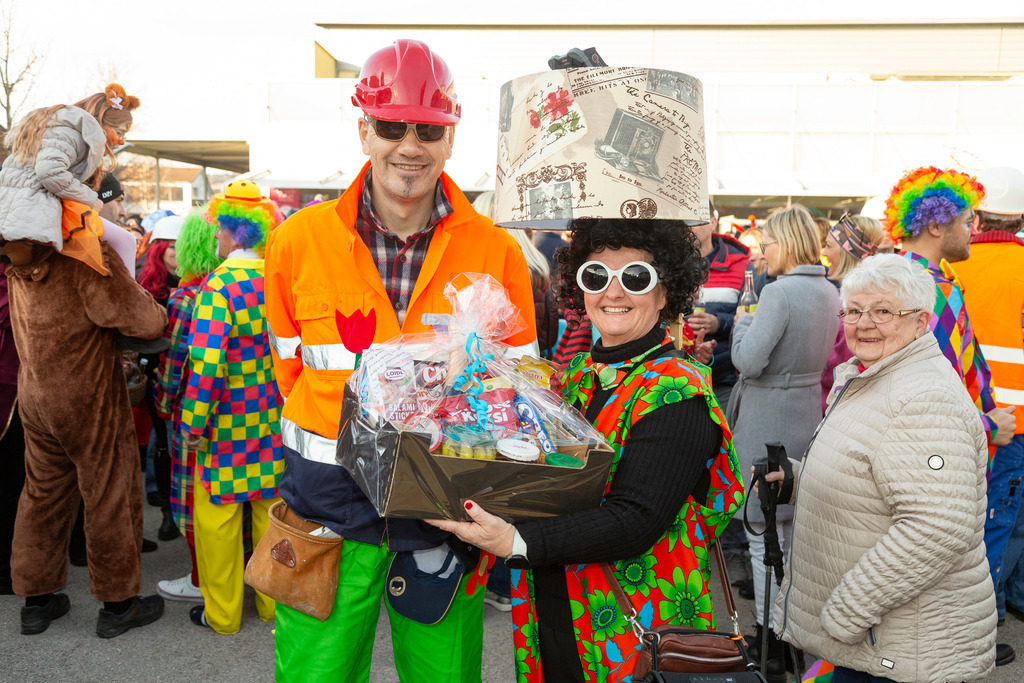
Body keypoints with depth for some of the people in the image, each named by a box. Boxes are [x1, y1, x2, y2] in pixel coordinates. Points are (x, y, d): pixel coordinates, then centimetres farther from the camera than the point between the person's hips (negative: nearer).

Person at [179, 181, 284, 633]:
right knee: (272, 508, 17)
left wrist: (193, 423, -15)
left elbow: (208, 362, -23)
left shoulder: (219, 285, -18)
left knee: (218, 514, 11)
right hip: (276, 421, 5)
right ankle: (273, 601, 32)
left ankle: (221, 613, 25)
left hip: (229, 422, -5)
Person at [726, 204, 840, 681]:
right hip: (807, 413, 9)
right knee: (796, 526, 20)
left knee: (764, 536, 1)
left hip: (767, 422, -9)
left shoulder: (779, 292, -19)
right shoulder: (829, 293, 7)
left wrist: (742, 321, -5)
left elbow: (748, 360, -23)